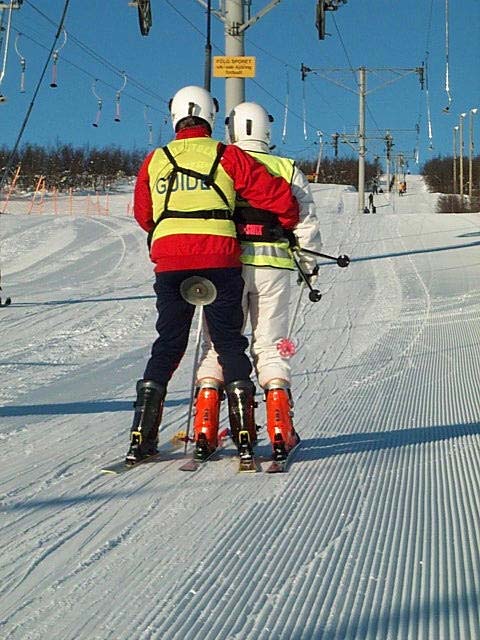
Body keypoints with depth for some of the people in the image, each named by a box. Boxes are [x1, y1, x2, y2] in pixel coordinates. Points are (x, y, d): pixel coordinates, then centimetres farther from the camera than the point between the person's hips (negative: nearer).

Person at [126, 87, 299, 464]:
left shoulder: (154, 161, 11)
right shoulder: (228, 157, 3)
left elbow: (143, 215, 21)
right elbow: (278, 196, 3)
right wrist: (288, 228, 23)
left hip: (169, 262, 2)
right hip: (219, 259, -2)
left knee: (168, 344, 10)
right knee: (229, 341, 8)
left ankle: (142, 439, 6)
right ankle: (244, 431, 3)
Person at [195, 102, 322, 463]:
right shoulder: (289, 170, 7)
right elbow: (306, 223, 6)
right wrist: (309, 265, 18)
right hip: (274, 266, 0)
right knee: (270, 346, 7)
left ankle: (205, 429, 5)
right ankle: (280, 432, 0)